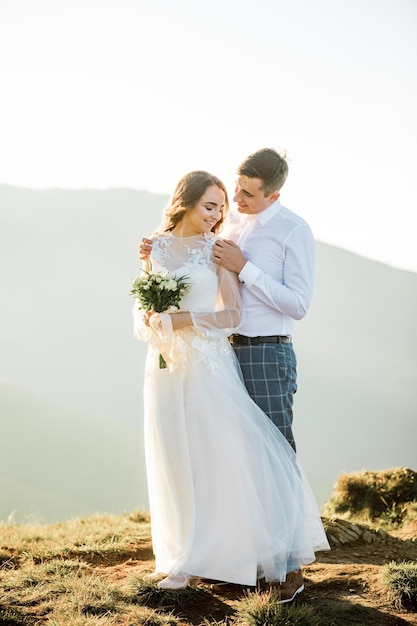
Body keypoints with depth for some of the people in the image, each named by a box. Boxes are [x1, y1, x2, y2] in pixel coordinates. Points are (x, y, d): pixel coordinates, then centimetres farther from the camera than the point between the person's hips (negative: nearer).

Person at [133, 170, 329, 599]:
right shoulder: (157, 246, 9)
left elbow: (232, 314, -7)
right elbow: (142, 304, 16)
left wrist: (181, 320, -15)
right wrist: (148, 319, -7)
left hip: (209, 366, -4)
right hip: (166, 366, 4)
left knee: (229, 457, -6)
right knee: (178, 464, 9)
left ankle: (279, 561, 2)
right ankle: (188, 561, 20)